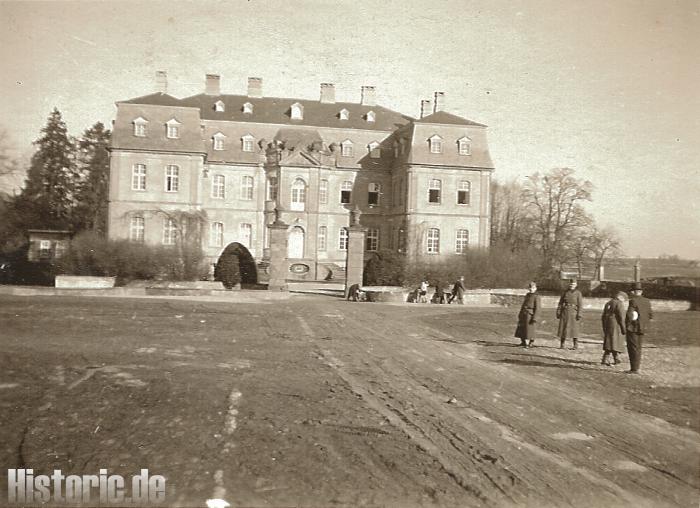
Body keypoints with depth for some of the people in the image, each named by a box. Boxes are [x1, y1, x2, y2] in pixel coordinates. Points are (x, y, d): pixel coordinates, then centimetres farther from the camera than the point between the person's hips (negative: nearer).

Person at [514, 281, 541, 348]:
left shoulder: (536, 297, -8)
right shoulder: (527, 295, 14)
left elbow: (537, 308, -11)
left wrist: (534, 318, -16)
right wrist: (520, 314, 19)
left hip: (530, 314, -7)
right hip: (523, 314, 7)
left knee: (529, 329, -3)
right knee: (521, 328, 10)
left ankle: (531, 342, 12)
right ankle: (523, 342, 24)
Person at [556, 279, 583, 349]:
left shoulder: (578, 293, -1)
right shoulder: (565, 292, 8)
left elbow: (580, 305, -5)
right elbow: (560, 303, 8)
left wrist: (579, 314, -12)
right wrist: (558, 312, 1)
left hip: (573, 312, -3)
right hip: (565, 312, 3)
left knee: (574, 329, 0)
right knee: (563, 328, 2)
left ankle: (576, 345, 9)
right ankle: (562, 345, 9)